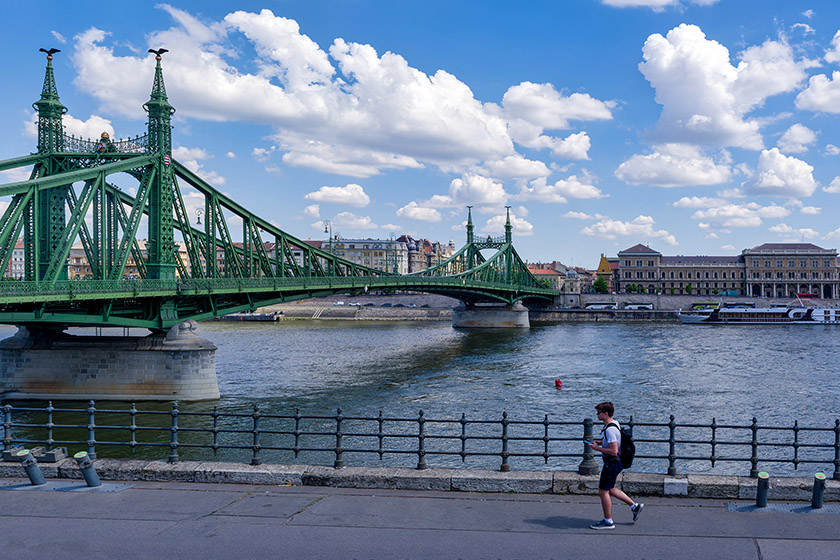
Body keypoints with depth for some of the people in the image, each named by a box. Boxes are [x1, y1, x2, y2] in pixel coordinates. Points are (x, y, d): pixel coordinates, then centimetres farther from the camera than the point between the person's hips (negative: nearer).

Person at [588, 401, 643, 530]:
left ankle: (608, 521, 12)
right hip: (615, 462, 10)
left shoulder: (610, 430, -25)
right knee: (610, 490, 21)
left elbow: (613, 450, -29)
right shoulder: (614, 423, 7)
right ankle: (634, 506, 25)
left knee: (603, 491, 1)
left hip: (612, 464, -10)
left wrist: (597, 448, -19)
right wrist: (599, 442, 10)